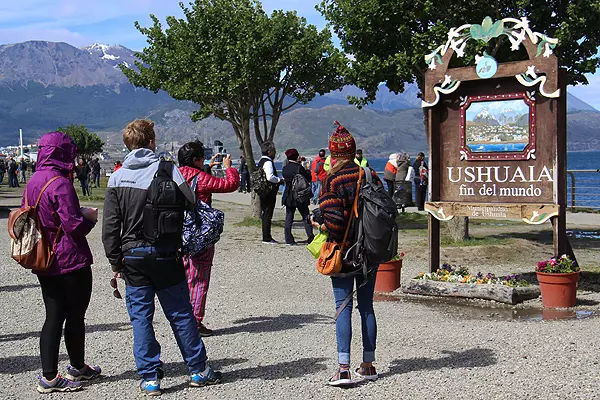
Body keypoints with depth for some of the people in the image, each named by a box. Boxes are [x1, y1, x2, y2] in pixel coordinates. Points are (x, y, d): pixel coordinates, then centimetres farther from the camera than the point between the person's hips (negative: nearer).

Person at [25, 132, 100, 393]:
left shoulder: (32, 183, 7)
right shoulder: (61, 184, -19)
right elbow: (74, 225, -22)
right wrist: (89, 217, -1)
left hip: (44, 264, 8)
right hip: (70, 263, -8)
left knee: (54, 317, 11)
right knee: (75, 316, 8)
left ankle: (49, 376, 11)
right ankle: (77, 367, 23)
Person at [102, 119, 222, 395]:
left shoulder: (117, 178, 1)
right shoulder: (166, 169, -6)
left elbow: (110, 227, 0)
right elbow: (191, 203, -14)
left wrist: (116, 262, 6)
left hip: (133, 256, 2)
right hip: (165, 254, -1)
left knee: (140, 316, 7)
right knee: (181, 313, 9)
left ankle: (150, 378, 9)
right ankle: (198, 370, 18)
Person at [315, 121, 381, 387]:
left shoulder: (331, 180, -12)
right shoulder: (370, 176, 3)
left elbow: (333, 220, -18)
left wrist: (322, 227, 1)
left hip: (343, 252, -4)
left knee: (343, 308, -1)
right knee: (366, 307, 12)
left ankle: (344, 367, -7)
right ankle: (368, 365, 18)